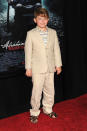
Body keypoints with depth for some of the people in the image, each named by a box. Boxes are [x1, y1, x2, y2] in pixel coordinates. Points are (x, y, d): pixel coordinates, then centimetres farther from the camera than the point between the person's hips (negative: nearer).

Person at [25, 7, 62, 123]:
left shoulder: (53, 32, 5)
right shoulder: (31, 34, -4)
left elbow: (56, 49, 8)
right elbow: (28, 51, -2)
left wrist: (58, 64, 7)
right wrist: (28, 68, -3)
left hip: (50, 68, 4)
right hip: (37, 69, -3)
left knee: (50, 91, 14)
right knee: (37, 92, 1)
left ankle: (48, 109, 33)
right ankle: (34, 112, 19)